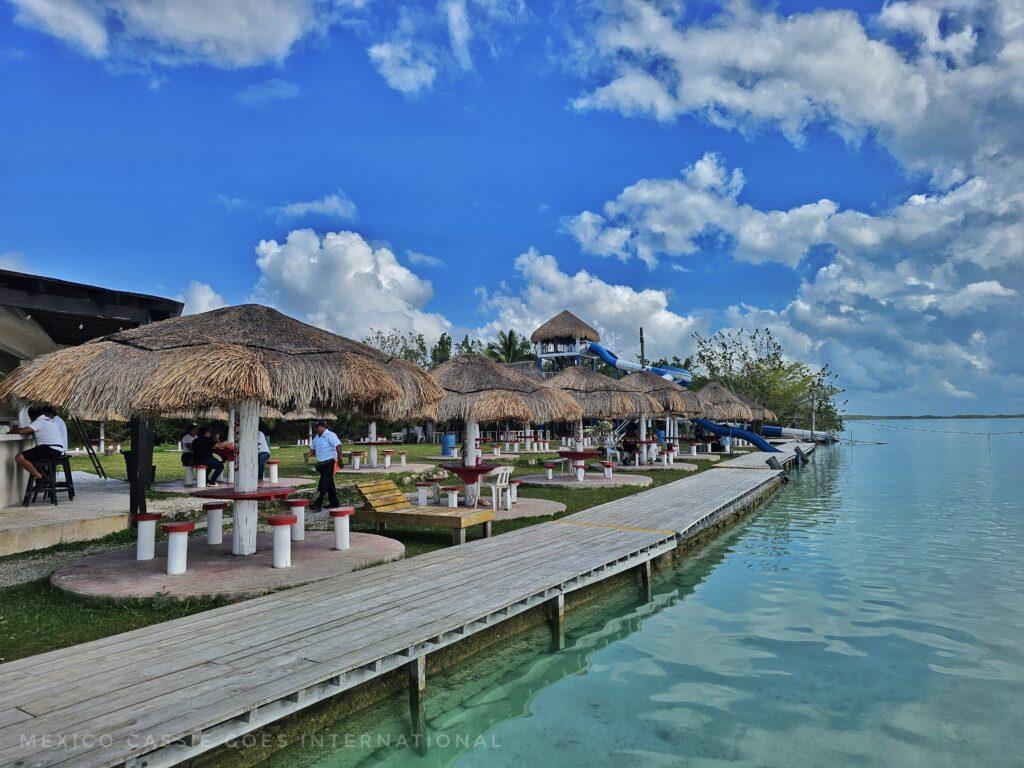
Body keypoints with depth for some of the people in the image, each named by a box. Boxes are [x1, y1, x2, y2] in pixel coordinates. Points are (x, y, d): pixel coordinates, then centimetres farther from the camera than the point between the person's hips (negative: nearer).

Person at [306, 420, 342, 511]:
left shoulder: (330, 435, -10)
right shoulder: (316, 437, 15)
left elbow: (338, 445, -17)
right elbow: (314, 449, 21)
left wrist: (339, 457, -25)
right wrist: (309, 454, 1)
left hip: (329, 462, -8)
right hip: (321, 463, 8)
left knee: (324, 484, -9)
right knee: (329, 484, 14)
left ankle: (318, 505, -10)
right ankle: (334, 503, 21)